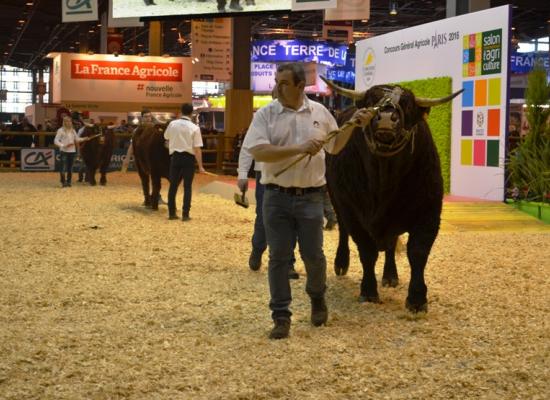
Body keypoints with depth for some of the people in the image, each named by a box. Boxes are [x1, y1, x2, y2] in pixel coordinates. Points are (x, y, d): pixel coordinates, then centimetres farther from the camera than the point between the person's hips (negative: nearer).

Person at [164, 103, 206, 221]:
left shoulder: (172, 124, -2)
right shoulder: (194, 128, -11)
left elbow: (166, 137, 17)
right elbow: (197, 149, -13)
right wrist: (200, 166, -9)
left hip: (175, 157, 3)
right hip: (188, 158, -3)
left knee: (173, 185, 11)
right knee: (187, 186, 5)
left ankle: (171, 213, 14)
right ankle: (185, 214, 3)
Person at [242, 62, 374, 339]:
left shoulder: (320, 112, 5)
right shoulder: (265, 114, -3)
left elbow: (335, 147, 16)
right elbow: (257, 151, -16)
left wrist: (353, 124, 6)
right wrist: (299, 149, -21)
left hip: (310, 197, 1)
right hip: (276, 197, -1)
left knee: (313, 255, 8)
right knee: (279, 257, 3)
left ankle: (317, 299, 36)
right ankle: (281, 317, 12)